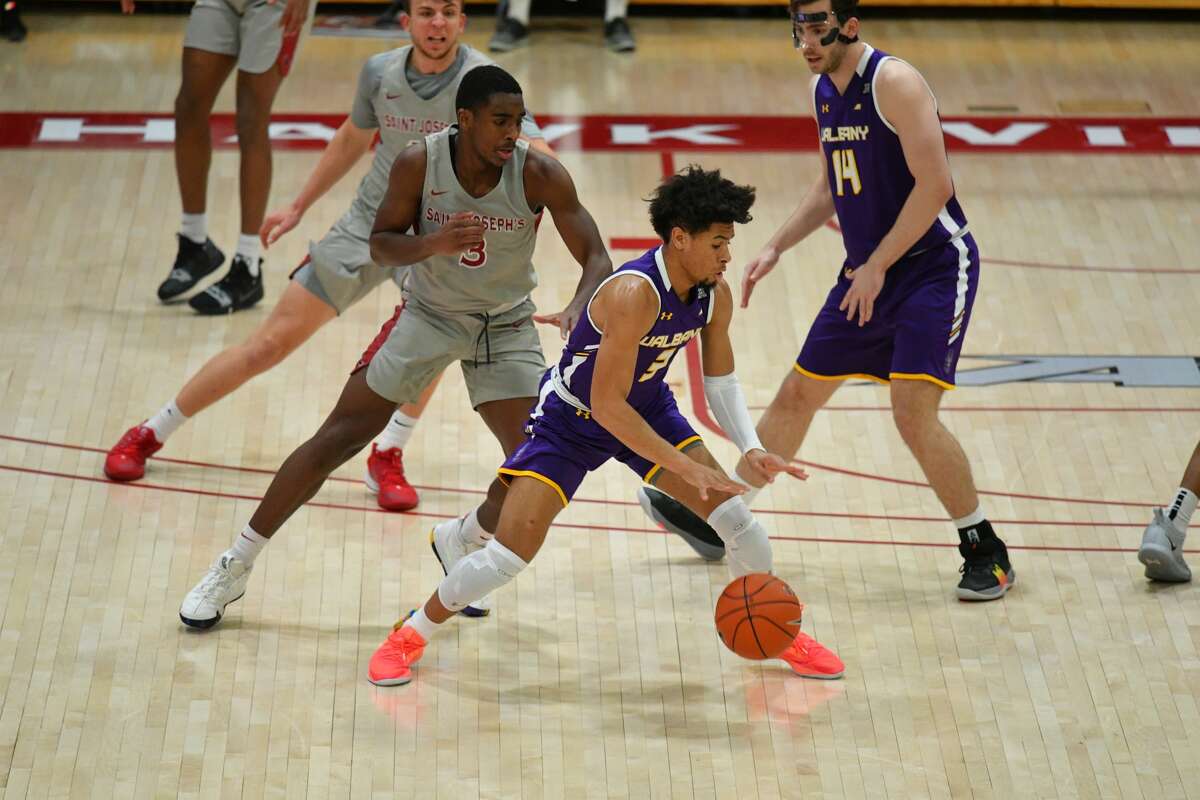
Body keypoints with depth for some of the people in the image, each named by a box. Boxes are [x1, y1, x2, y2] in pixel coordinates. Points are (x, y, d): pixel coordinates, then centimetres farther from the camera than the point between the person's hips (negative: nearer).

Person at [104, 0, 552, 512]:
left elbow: (540, 157, -33)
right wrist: (298, 207, 18)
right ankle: (149, 434, 19)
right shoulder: (380, 72, -8)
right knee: (270, 343, 2)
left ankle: (388, 457, -14)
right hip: (367, 224, 2)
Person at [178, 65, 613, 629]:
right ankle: (234, 567, 6)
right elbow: (381, 244, -11)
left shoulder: (540, 175, -22)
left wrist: (579, 307, -42)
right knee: (339, 437, -4)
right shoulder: (419, 163, -21)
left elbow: (597, 259, -20)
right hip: (429, 313, -1)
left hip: (506, 324, 1)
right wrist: (433, 244, -33)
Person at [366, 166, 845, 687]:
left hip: (648, 409, 6)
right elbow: (605, 403, -35)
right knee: (511, 552, -14)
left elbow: (720, 378, 6)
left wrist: (750, 448, -9)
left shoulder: (715, 296, -12)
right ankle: (410, 636, 9)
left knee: (736, 516, -5)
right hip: (572, 419, -6)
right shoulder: (635, 293, -36)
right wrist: (682, 466, -33)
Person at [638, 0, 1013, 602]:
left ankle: (985, 552, -3)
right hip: (868, 273, 8)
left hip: (935, 266, -8)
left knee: (913, 414, -18)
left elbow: (934, 184, -22)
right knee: (797, 395, 14)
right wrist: (776, 247, 13)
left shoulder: (894, 83, -18)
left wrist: (876, 267, -18)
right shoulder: (823, 90, 9)